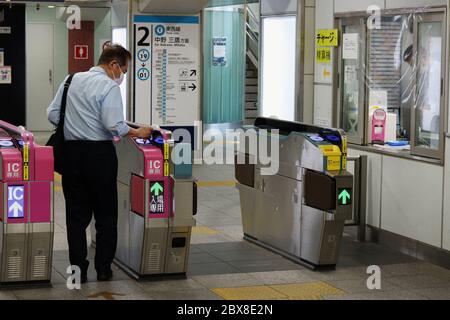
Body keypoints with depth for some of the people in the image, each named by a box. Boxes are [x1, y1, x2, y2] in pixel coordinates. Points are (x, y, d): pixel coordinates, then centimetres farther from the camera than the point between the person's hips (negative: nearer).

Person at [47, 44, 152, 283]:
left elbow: (52, 114, 9)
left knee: (76, 213, 8)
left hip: (71, 152, 5)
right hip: (99, 153, -5)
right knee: (106, 214, 7)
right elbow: (114, 125, -18)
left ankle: (78, 269, 6)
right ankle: (103, 269, 10)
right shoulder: (109, 86, -10)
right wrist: (137, 133, -3)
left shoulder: (71, 80, 9)